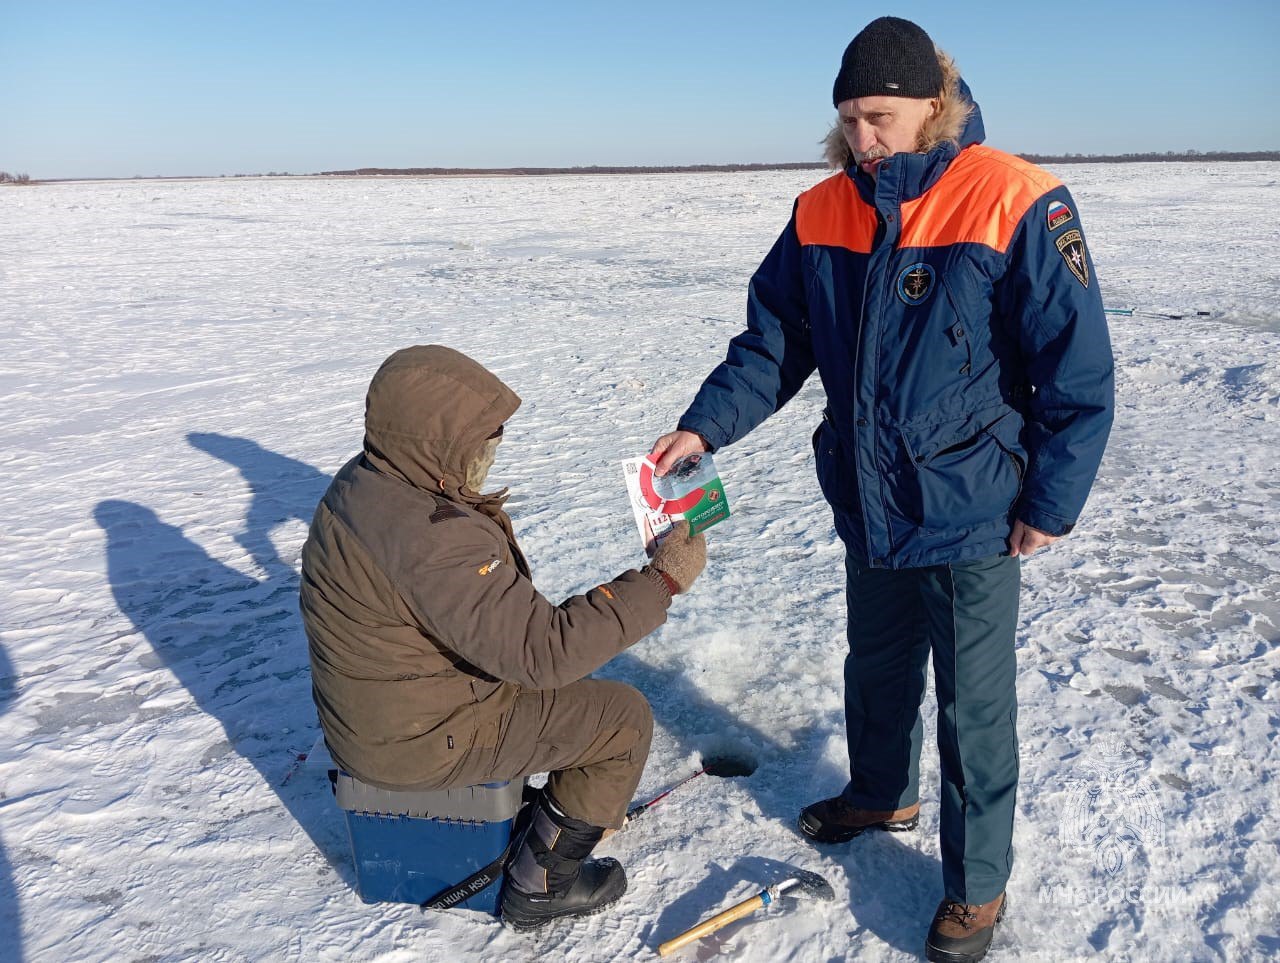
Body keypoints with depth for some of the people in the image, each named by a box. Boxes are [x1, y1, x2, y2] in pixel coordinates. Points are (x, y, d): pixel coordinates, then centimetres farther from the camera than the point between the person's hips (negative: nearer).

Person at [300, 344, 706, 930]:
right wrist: (661, 581, -28)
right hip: (422, 739, -10)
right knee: (623, 718, 0)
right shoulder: (430, 536, -34)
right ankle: (541, 886, 13)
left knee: (573, 672, 23)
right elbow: (542, 651, -34)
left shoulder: (365, 483, -1)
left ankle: (580, 804, 36)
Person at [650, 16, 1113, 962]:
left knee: (973, 708, 7)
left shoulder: (1015, 205, -15)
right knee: (876, 669, 23)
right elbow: (774, 339, 5)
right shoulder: (823, 213, 1)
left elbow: (1078, 371, -13)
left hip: (972, 520, -5)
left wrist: (1049, 505, -12)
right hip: (869, 511, 5)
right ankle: (882, 795, 50)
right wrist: (705, 424, -8)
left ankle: (977, 887, 29)